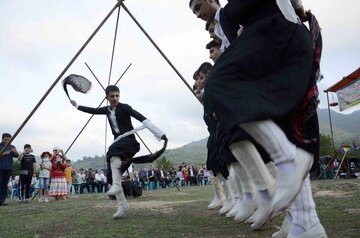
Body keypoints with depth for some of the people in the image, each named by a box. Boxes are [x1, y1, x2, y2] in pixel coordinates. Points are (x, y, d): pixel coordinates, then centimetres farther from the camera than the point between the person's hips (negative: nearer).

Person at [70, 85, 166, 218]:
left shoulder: (124, 107, -9)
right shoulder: (107, 110, 11)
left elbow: (142, 119, -19)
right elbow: (93, 110, 29)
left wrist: (159, 134, -28)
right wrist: (77, 106, 42)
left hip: (129, 140, -7)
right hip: (118, 143, 7)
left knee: (113, 153, -36)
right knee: (115, 172, -3)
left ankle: (116, 186, -35)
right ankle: (122, 205, 0)